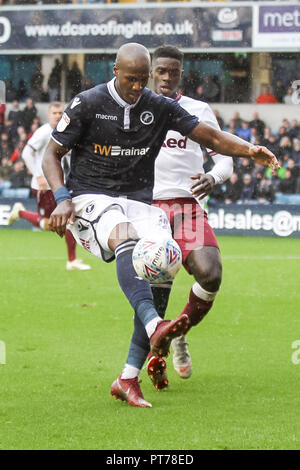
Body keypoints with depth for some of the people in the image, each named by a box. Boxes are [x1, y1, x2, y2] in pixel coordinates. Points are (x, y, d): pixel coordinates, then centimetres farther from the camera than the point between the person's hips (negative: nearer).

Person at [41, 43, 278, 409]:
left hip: (138, 201, 4)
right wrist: (62, 198, -15)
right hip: (90, 198, -4)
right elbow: (52, 154, 2)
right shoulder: (88, 104, -2)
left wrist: (250, 151, -11)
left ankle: (128, 380, -12)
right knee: (126, 240, -37)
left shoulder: (160, 108, 7)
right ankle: (154, 328, -58)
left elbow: (212, 138, 8)